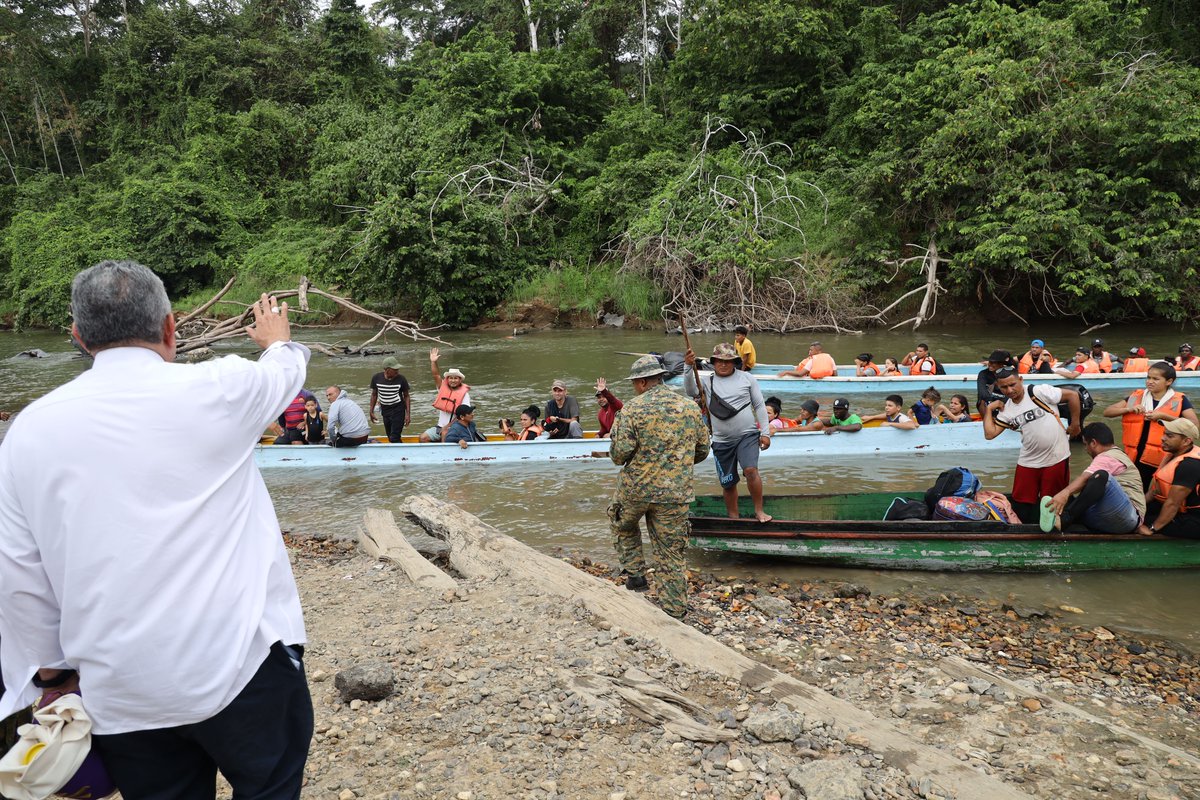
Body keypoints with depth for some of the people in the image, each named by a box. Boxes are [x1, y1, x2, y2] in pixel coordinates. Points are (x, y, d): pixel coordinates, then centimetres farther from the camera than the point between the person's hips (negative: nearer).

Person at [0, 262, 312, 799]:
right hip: (242, 669, -3)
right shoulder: (215, 390, -9)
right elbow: (285, 372, 14)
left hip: (121, 697, 3)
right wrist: (277, 339, 37)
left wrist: (51, 673, 16)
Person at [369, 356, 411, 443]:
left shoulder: (401, 379, -12)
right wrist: (371, 411, 8)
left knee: (394, 438, -12)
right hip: (385, 410, 3)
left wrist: (408, 414, -6)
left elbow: (406, 396, -2)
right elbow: (374, 394, 7)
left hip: (398, 410, -3)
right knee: (390, 438, 11)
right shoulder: (376, 378, -7)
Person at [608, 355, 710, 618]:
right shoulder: (690, 408, 4)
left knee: (623, 525, 29)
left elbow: (619, 454, -14)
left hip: (636, 489, -2)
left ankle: (635, 573, 23)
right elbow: (703, 450, 12)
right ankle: (674, 610, 14)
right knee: (671, 554, 9)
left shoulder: (633, 409, -10)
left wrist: (618, 455, 9)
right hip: (676, 494, 3)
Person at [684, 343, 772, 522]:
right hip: (722, 441, 2)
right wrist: (688, 368, -27)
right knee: (728, 483, 9)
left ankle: (759, 511, -6)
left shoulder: (747, 378, 3)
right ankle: (733, 518, 26)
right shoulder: (707, 382, 4)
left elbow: (760, 406, 5)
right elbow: (690, 391, -14)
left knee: (751, 470, -23)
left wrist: (765, 433, 0)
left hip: (748, 435, -2)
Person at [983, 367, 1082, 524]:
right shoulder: (1006, 409, 4)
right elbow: (990, 434, 0)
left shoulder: (1038, 392, -13)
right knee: (1021, 504, 8)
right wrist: (989, 409, 0)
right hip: (1028, 462, 5)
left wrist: (1075, 424, -4)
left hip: (1057, 458, -5)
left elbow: (1073, 395, -9)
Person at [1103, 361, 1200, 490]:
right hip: (1137, 458, 3)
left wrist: (1163, 416, -18)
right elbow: (1107, 412, 6)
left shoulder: (1179, 400, -2)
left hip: (1165, 460, -3)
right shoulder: (1136, 396, 5)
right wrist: (1129, 409, -12)